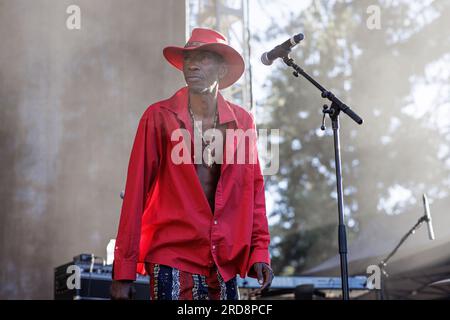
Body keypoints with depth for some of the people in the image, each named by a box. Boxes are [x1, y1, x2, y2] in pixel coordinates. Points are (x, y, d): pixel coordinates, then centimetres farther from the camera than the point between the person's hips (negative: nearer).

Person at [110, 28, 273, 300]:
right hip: (172, 262, -3)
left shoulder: (242, 121, 8)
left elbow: (254, 190, 12)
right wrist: (124, 271, -5)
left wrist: (260, 252, 2)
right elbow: (136, 193, -3)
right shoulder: (159, 117, -1)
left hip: (224, 265, 4)